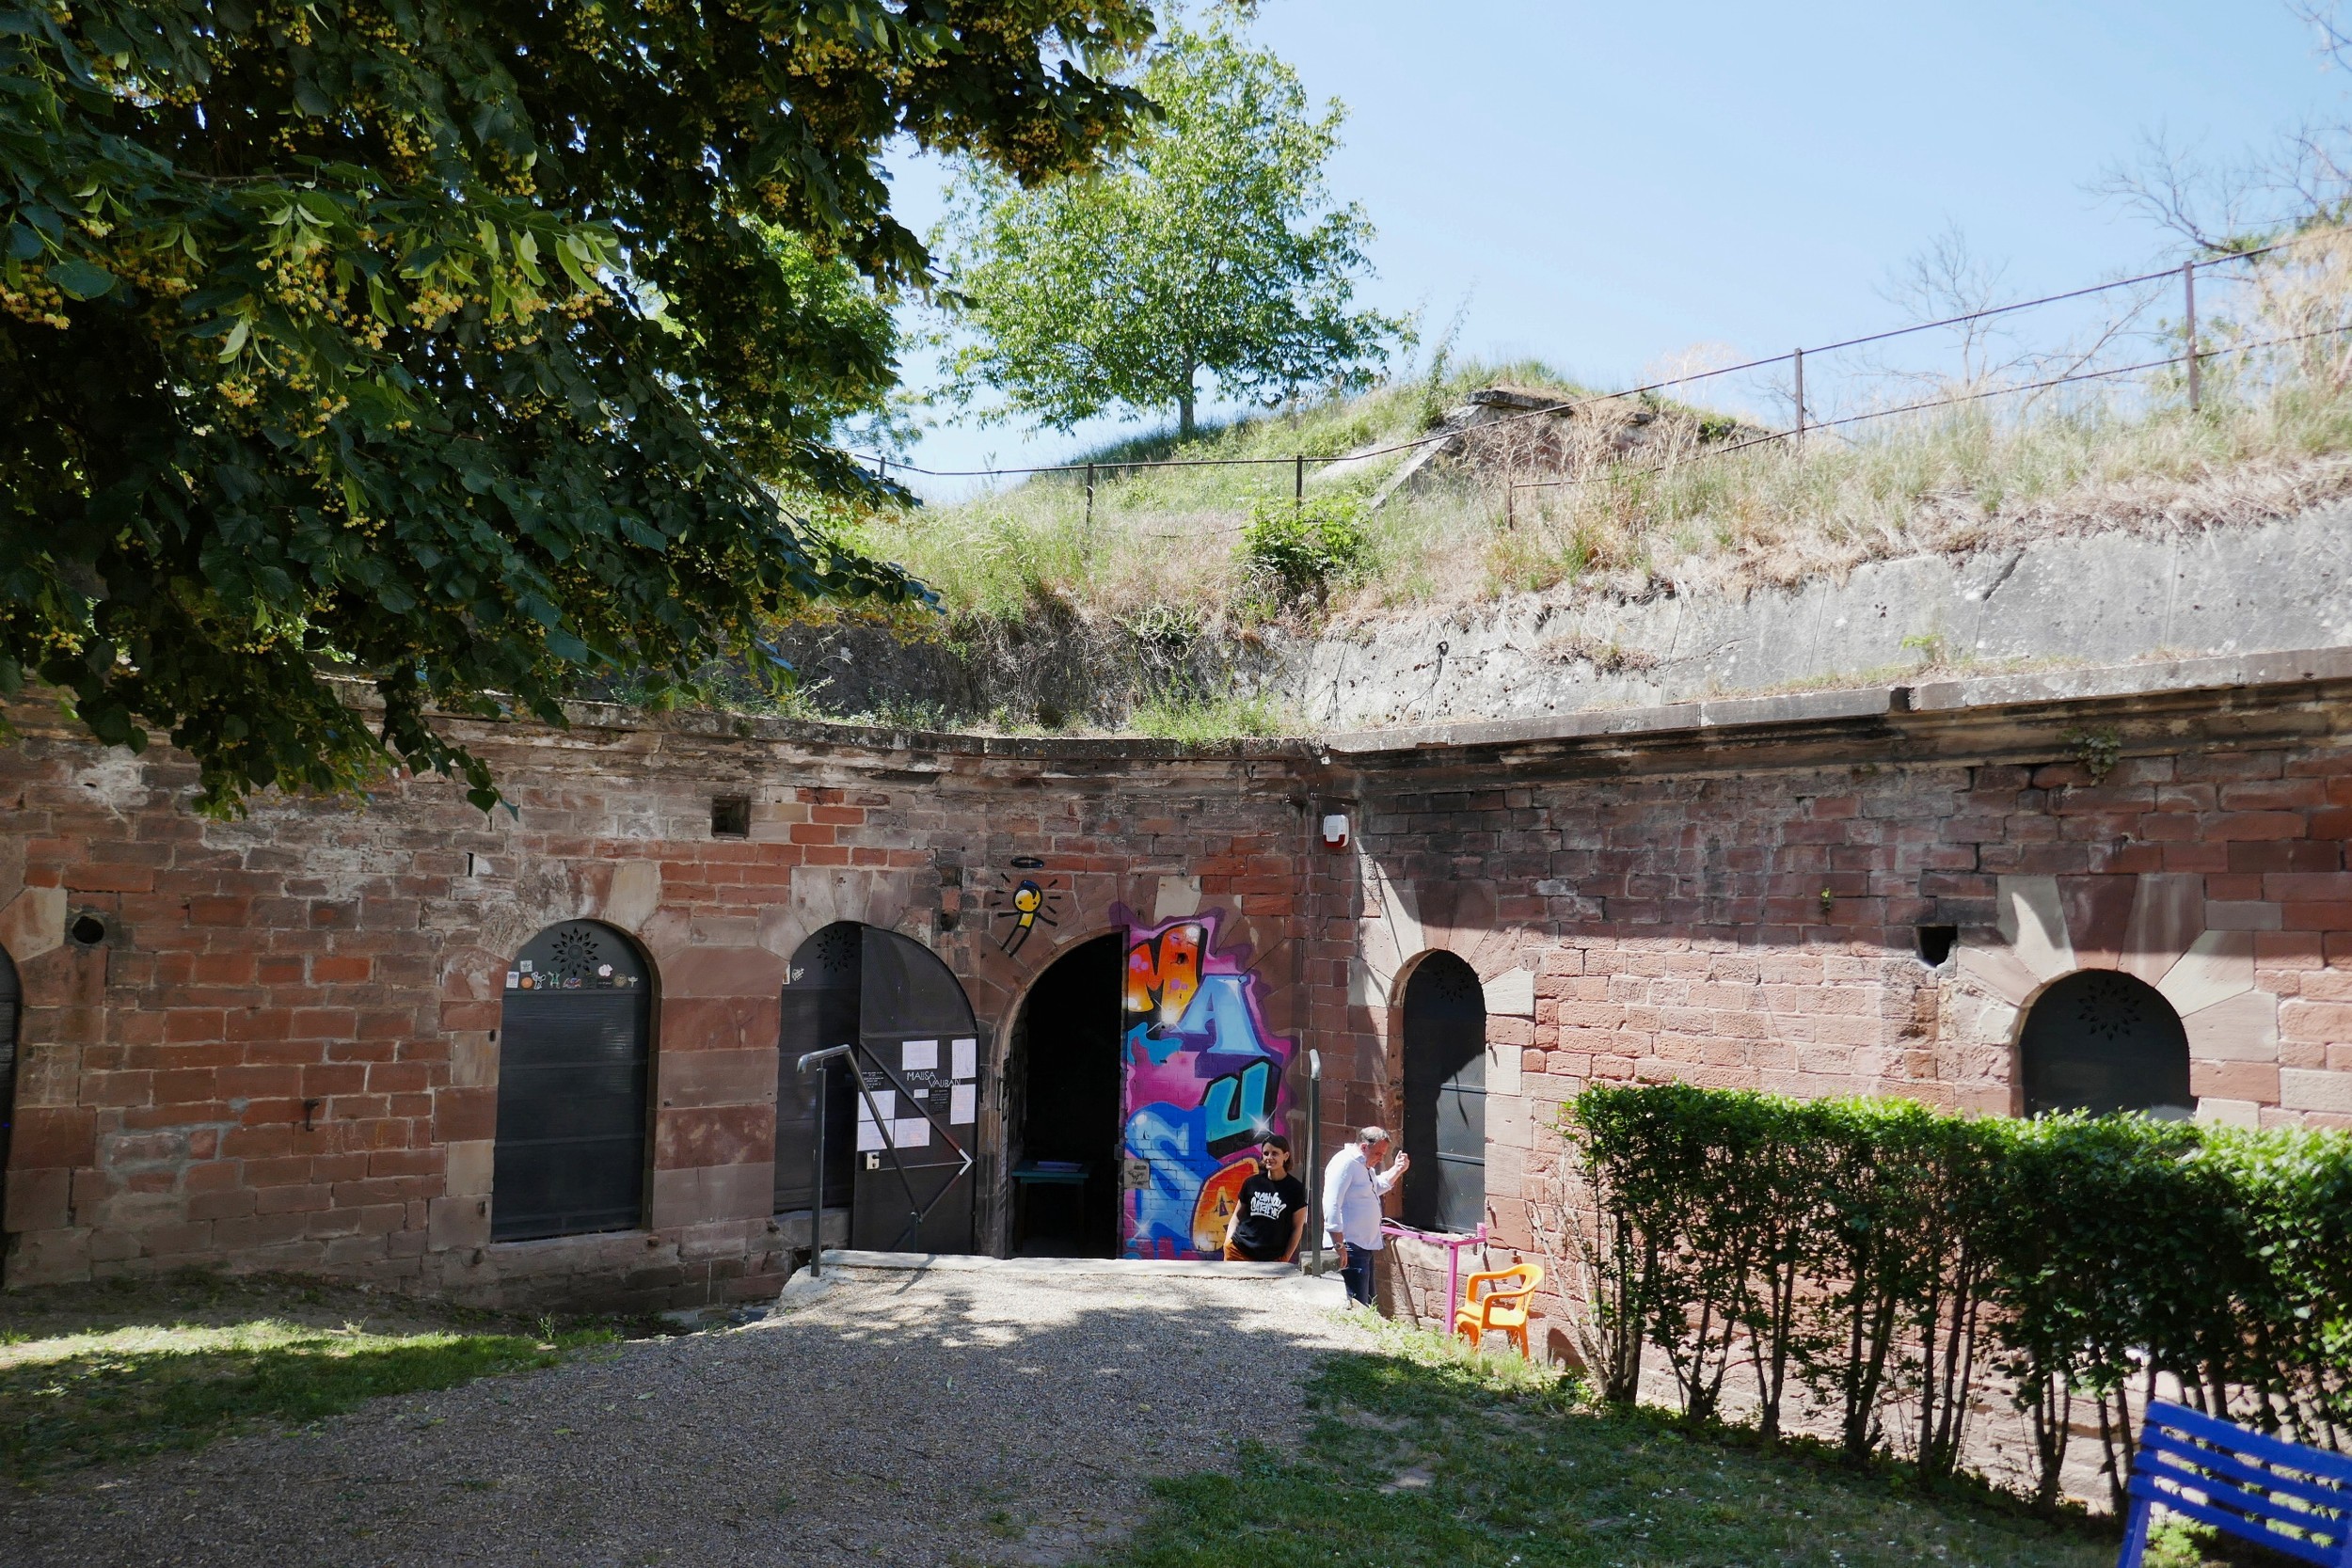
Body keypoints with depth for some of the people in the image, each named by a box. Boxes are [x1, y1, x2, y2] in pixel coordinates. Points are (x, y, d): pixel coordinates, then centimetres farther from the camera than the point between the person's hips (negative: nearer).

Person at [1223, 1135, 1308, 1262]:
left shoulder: (1295, 1188, -2)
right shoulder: (1252, 1183, 5)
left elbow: (1297, 1227, 1)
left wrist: (1285, 1259, -3)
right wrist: (1228, 1243, 2)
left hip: (1271, 1260, -2)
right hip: (1238, 1251, 2)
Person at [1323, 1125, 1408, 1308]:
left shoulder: (1365, 1166, 16)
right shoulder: (1345, 1163, -16)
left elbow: (1377, 1187, 38)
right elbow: (1331, 1205, -24)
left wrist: (1396, 1170, 21)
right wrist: (1339, 1246, -25)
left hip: (1365, 1247, 11)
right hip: (1349, 1248, -11)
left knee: (1367, 1304, 15)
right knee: (1355, 1306, -12)